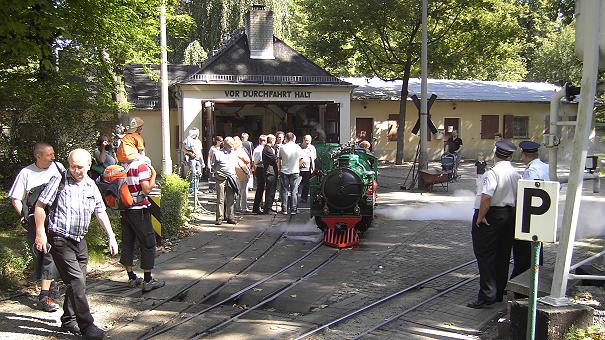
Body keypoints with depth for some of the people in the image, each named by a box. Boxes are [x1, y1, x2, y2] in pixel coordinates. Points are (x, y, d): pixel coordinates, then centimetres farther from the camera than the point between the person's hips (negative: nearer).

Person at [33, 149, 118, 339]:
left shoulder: (91, 186, 9)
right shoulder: (59, 181, -6)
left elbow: (101, 212, 15)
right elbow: (40, 206, -3)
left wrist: (111, 237, 10)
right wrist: (40, 233, -8)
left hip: (80, 241, 6)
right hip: (60, 240, -6)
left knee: (78, 282, 11)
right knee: (76, 281, -10)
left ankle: (68, 321, 26)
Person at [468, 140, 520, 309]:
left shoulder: (492, 173, -17)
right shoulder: (516, 174, 6)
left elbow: (486, 197, -27)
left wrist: (480, 217, -18)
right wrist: (512, 216, 17)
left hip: (491, 214, -7)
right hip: (509, 215, 8)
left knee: (485, 255, -1)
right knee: (502, 255, 14)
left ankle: (487, 295, -3)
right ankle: (499, 293, 24)